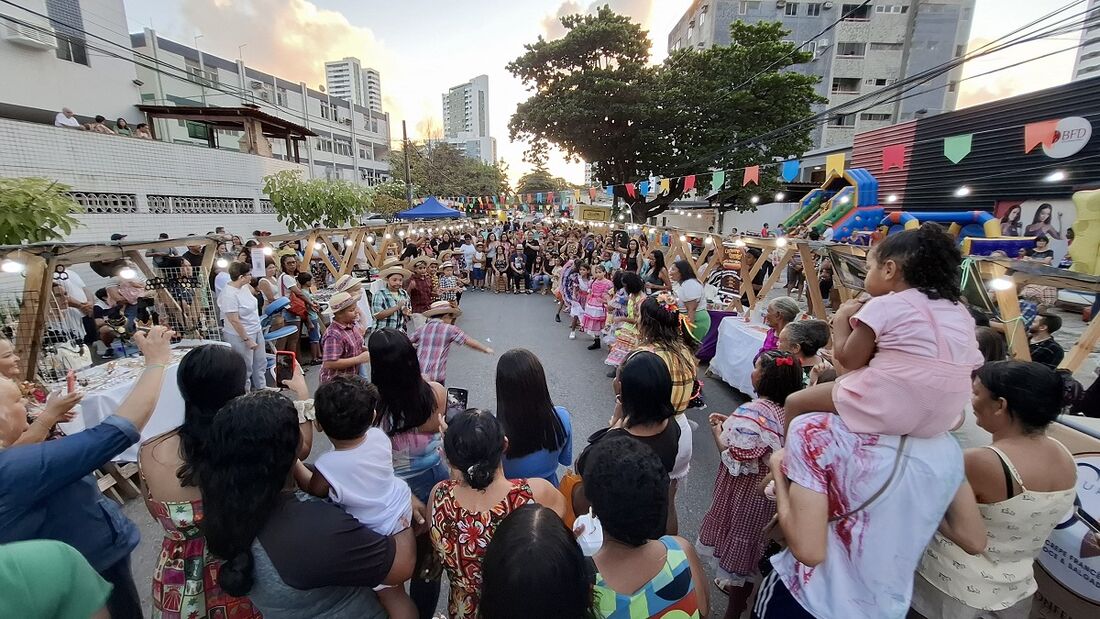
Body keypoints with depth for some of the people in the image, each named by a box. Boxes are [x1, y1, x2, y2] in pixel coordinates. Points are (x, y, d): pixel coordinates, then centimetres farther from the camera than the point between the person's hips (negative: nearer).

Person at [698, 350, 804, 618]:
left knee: (739, 542, 12)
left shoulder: (752, 412, -29)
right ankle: (739, 587, 49)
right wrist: (730, 423, 6)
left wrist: (718, 432, -12)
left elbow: (737, 461, -26)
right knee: (752, 544, 26)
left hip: (748, 493, -7)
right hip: (771, 491, 7)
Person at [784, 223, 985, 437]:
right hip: (942, 418, 8)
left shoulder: (883, 306, -9)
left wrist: (841, 319, 10)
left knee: (795, 402, 5)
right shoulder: (959, 310, 11)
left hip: (888, 408, -8)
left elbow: (848, 359, -4)